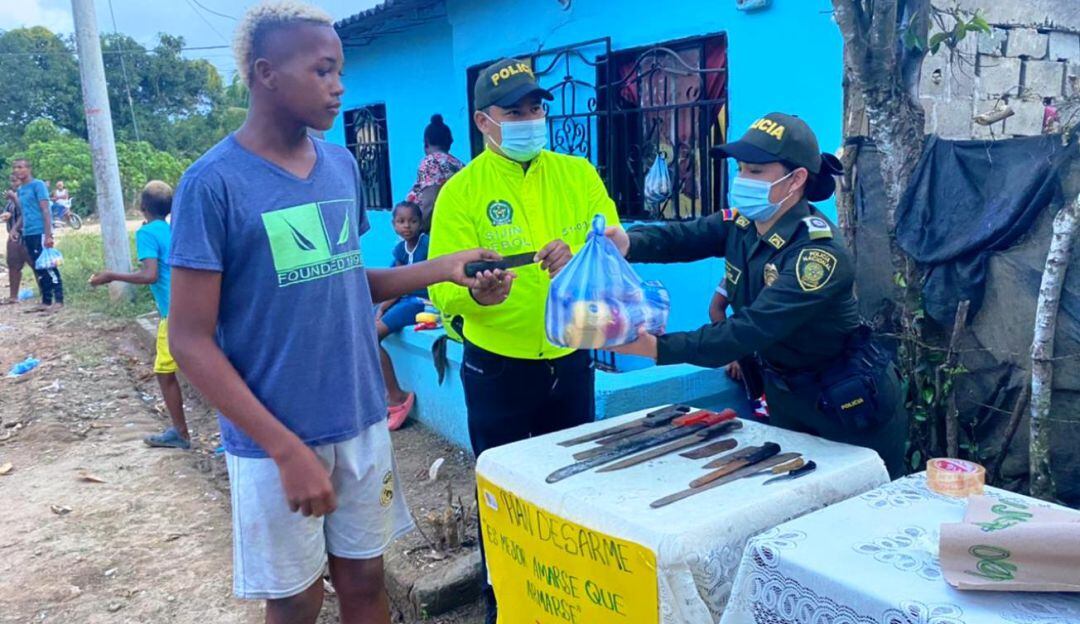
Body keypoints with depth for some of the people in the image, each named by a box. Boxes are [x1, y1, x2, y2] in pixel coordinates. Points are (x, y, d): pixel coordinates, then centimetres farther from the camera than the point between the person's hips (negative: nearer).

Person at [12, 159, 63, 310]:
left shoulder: (37, 184, -6)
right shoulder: (20, 189, 17)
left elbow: (45, 210, -12)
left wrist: (48, 235, -19)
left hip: (40, 233, -8)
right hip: (28, 235, 8)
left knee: (48, 267, -7)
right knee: (39, 269, 9)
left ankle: (59, 300, -4)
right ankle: (46, 301, 13)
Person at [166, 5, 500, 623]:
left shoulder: (342, 166, 4)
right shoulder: (213, 182, -13)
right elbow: (190, 340, -13)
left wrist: (442, 267, -2)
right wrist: (286, 448, -18)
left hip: (362, 421, 5)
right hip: (275, 439, -4)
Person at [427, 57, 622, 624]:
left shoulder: (578, 175, 1)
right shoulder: (462, 191, -8)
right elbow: (443, 292, -16)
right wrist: (478, 294, -38)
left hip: (570, 361, 3)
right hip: (497, 369, -3)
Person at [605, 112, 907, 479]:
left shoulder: (819, 255, -31)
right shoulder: (743, 223, -7)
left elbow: (751, 330, -38)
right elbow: (684, 237, -19)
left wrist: (655, 347, -45)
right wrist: (628, 243, -41)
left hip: (849, 406, -7)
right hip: (785, 397, 7)